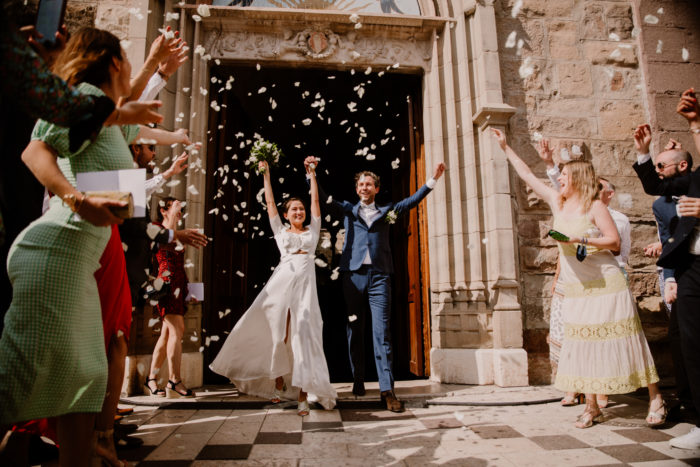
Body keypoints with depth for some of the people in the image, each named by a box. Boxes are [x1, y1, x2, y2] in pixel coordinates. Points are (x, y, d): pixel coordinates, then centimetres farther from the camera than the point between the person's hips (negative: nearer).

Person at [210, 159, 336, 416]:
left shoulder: (312, 230, 16)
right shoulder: (280, 231, 15)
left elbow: (316, 200, 16)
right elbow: (270, 203, 16)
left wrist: (312, 175, 17)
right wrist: (266, 175, 18)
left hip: (305, 283, -1)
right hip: (282, 281, 1)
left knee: (303, 335, -10)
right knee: (278, 335, 5)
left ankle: (303, 395, -11)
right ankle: (279, 384, 25)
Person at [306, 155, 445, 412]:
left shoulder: (386, 211, 18)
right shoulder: (348, 209, 17)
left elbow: (412, 200, 13)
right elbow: (322, 198, 10)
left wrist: (432, 179, 4)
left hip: (379, 276, -1)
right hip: (353, 274, 1)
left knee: (382, 331, -7)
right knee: (355, 330, 6)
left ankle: (387, 390, -9)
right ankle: (358, 380, 21)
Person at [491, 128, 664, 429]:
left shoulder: (595, 207, -6)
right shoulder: (557, 202, 10)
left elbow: (614, 241, -11)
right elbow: (527, 175, 15)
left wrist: (580, 239, -22)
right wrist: (505, 147, 18)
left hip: (605, 285, -5)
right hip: (575, 289, 6)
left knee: (622, 342, 0)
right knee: (581, 345, 5)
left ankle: (655, 399, 16)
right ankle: (591, 407, 14)